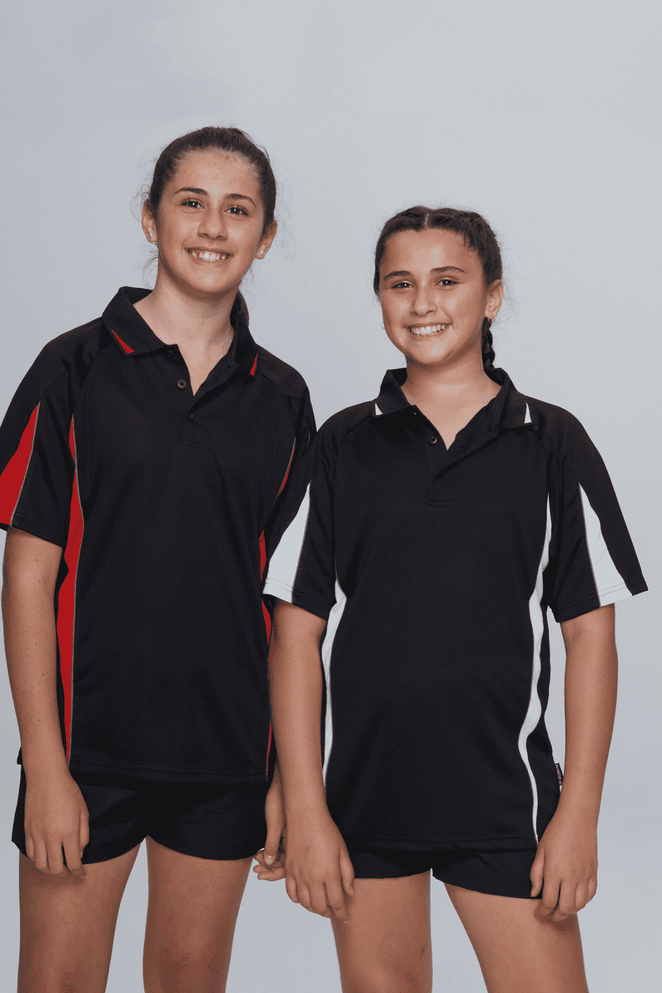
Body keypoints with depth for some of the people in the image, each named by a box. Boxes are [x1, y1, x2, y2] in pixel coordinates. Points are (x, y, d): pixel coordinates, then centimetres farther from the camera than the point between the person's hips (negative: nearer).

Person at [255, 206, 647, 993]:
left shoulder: (551, 443, 0)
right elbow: (296, 631, -1)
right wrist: (305, 812, -5)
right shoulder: (343, 446, 1)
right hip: (363, 799, 1)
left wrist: (579, 813, -4)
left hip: (505, 803, -1)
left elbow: (589, 632, 0)